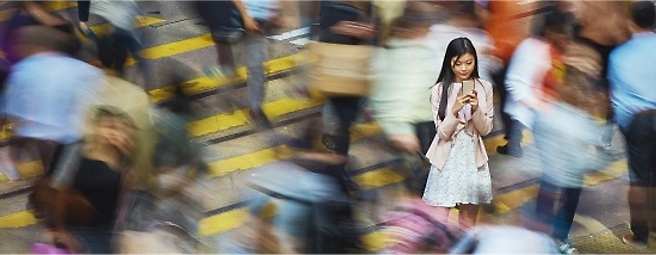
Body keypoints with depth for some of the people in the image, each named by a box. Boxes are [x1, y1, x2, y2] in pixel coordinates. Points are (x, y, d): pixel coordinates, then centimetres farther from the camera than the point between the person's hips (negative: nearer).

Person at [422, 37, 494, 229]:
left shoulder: (484, 88, -1)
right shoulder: (439, 90, -7)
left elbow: (486, 129, 0)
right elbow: (443, 132, -10)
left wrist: (476, 109, -18)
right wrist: (455, 110, -26)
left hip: (472, 156, 2)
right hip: (447, 157, -2)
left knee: (469, 216, 11)